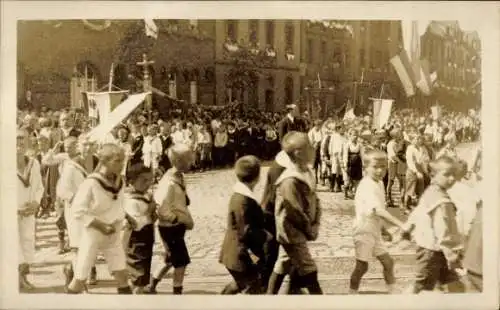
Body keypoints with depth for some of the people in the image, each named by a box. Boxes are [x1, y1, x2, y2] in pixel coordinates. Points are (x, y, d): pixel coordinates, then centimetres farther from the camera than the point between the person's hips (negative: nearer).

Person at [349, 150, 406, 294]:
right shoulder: (367, 186, -24)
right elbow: (379, 211, -36)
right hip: (364, 231, -9)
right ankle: (352, 293, 14)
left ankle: (393, 292, 26)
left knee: (388, 262, 13)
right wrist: (401, 224, -40)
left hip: (375, 231, 9)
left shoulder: (379, 183, 6)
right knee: (362, 266, -1)